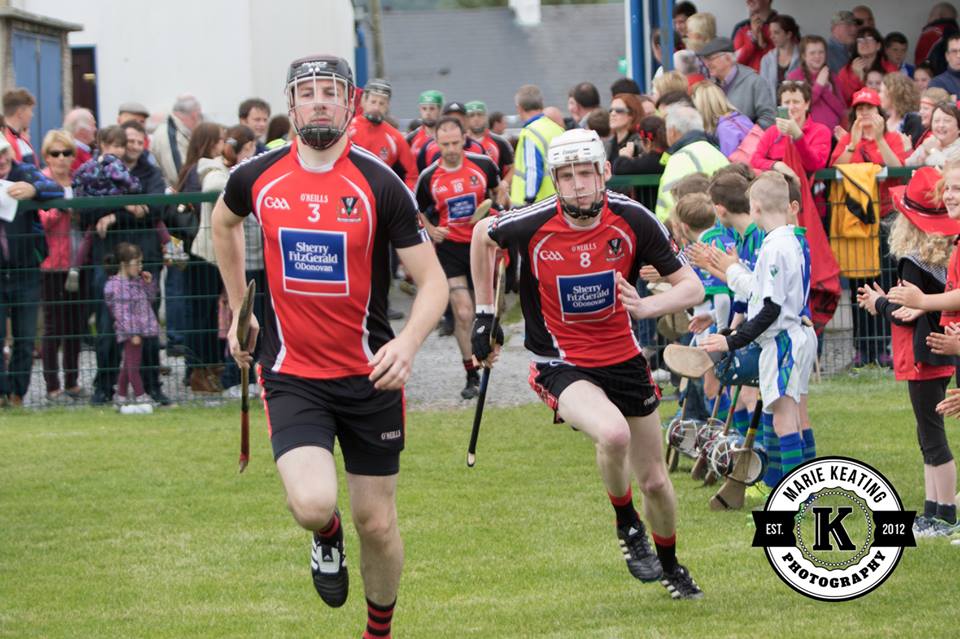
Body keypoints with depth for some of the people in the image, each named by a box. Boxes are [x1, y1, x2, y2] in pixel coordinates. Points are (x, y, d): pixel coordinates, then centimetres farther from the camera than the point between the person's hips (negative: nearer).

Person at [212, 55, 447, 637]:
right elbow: (224, 222, 23)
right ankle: (327, 537, 16)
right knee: (313, 503, -22)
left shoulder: (380, 185, -9)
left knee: (377, 523, 6)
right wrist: (239, 309, 22)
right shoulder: (256, 179, -2)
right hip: (292, 377, 0)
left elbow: (433, 281, -8)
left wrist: (409, 341, -28)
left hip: (370, 376, 0)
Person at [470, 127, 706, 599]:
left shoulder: (633, 220, -14)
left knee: (654, 481, 11)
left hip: (623, 359, 3)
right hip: (561, 364, -3)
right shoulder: (532, 225, -17)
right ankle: (626, 526, -3)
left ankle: (669, 565, 40)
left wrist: (645, 306, -28)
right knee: (614, 434, -33)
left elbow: (691, 287, -8)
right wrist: (484, 313, 11)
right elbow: (483, 234, 6)